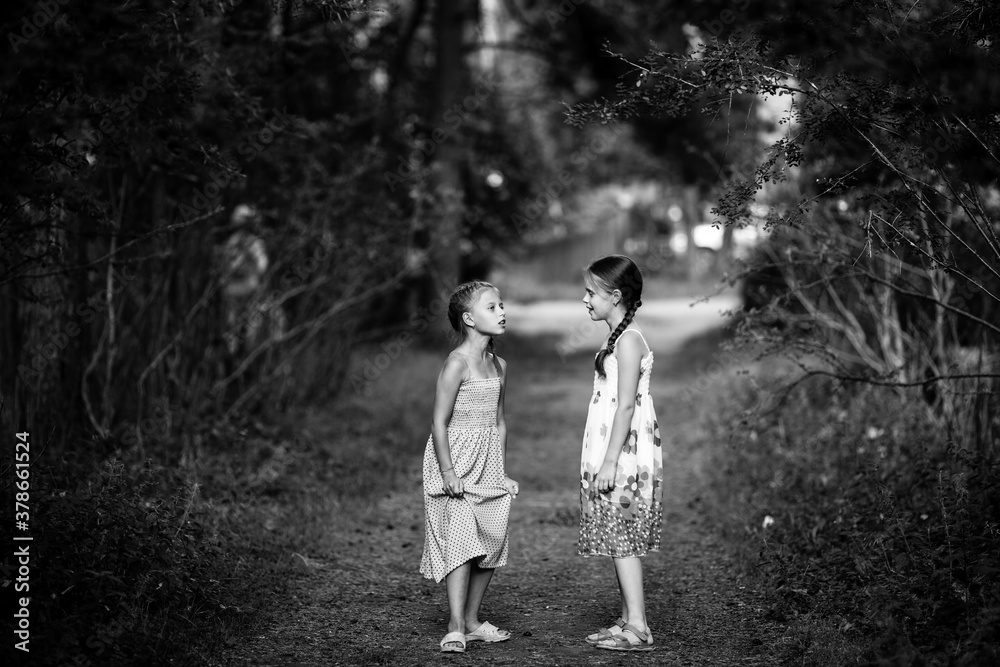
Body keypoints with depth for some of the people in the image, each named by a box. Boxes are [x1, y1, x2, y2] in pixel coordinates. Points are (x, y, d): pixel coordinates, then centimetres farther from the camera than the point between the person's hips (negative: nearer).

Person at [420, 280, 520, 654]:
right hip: (457, 458, -8)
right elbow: (440, 422, -15)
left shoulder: (498, 366, 11)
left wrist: (502, 470, 14)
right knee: (461, 542, -13)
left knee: (491, 545, 8)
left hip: (489, 463, 8)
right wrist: (448, 472, -19)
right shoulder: (457, 363, -12)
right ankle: (455, 629, -11)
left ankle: (472, 621, 19)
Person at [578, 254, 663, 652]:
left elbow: (626, 406, -19)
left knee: (622, 540, -7)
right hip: (613, 454, 9)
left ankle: (638, 629, -5)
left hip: (625, 455, -9)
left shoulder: (629, 340, -14)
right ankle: (628, 621, 16)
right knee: (619, 540, 11)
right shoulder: (618, 339, 15)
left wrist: (610, 462, -22)